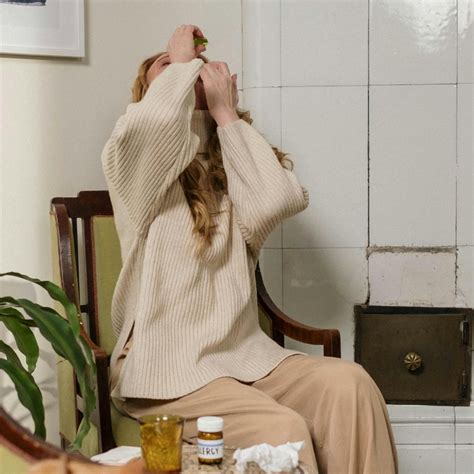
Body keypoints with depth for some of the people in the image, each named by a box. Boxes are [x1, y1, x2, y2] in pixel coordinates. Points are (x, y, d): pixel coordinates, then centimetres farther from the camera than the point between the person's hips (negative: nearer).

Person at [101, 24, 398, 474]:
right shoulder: (137, 164, 2)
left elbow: (283, 199, -7)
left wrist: (227, 114, 2)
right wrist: (180, 59, -3)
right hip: (166, 368, -5)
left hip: (244, 353, 5)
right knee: (281, 430, -28)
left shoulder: (231, 168, 17)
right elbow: (158, 117, -24)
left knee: (349, 384, -22)